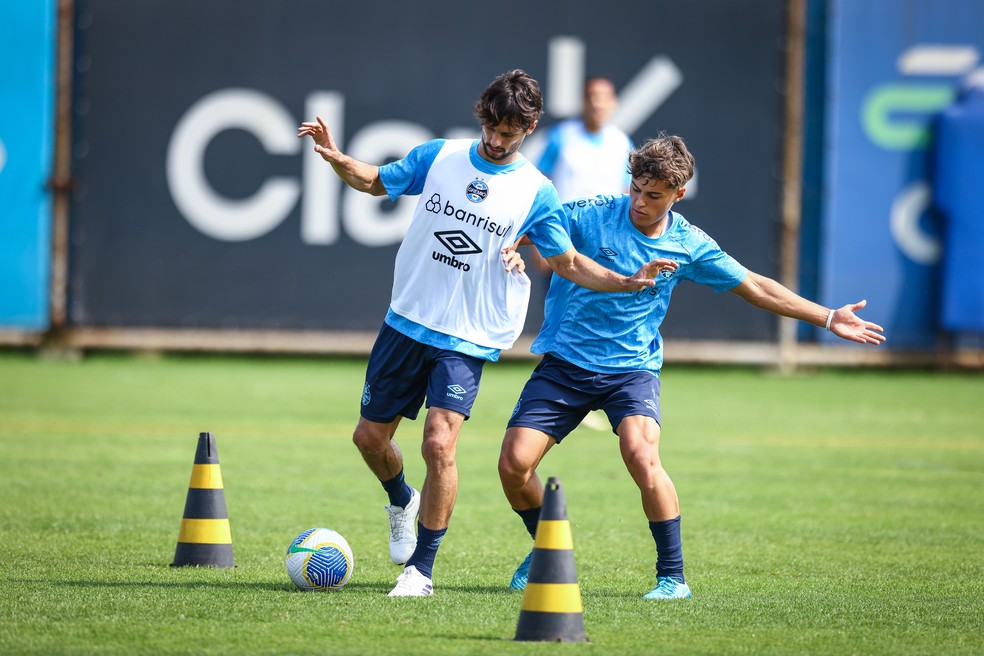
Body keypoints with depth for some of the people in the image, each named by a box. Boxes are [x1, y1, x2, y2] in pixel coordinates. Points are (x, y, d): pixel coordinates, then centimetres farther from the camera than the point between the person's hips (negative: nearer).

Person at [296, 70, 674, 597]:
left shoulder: (536, 193, -3)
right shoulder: (439, 157, 3)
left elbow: (569, 263, 3)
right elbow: (375, 181, 14)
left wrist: (626, 282, -13)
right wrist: (335, 158, -5)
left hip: (468, 340, -3)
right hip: (406, 322, 3)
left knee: (439, 444, -19)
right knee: (370, 437, 9)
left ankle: (421, 568, -7)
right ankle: (402, 503, 43)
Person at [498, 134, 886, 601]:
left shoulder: (688, 245, -1)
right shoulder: (590, 216, -7)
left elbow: (755, 287, 9)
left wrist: (827, 318, 7)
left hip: (632, 367, 0)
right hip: (563, 364, 1)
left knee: (640, 453, -28)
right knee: (514, 463, -11)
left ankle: (672, 576, -13)